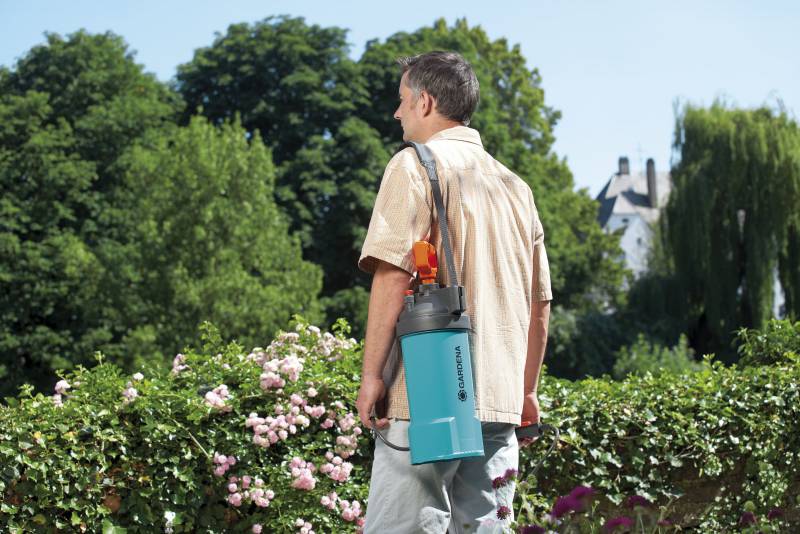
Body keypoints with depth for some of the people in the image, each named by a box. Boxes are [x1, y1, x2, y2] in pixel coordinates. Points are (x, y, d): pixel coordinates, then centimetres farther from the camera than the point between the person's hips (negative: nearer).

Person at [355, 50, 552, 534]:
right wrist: (527, 391, 26)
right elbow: (540, 302, 20)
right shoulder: (515, 186, 18)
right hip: (499, 402, 7)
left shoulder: (415, 166, -2)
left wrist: (372, 374, -11)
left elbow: (393, 275, -13)